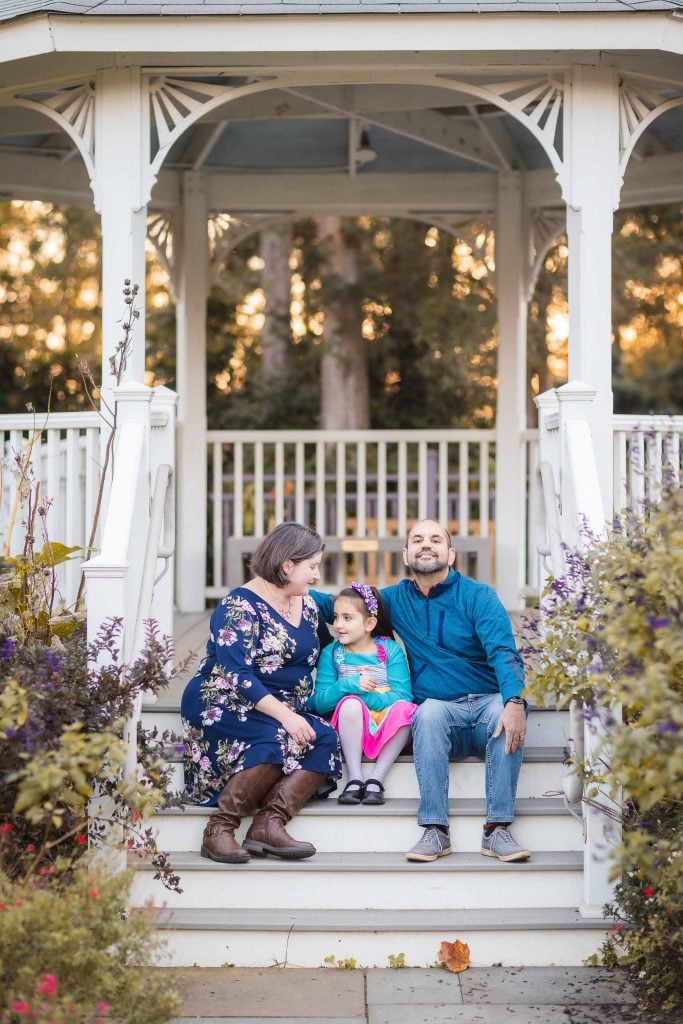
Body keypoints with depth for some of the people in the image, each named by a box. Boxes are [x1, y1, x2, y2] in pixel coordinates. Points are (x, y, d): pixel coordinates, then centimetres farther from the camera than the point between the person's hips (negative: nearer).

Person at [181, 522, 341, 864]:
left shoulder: (307, 606, 13)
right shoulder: (241, 606, -12)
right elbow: (235, 676, -21)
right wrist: (284, 715, -28)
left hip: (284, 709, 8)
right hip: (221, 704, -7)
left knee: (326, 738, -22)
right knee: (277, 739, -35)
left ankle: (269, 823, -34)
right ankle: (219, 829, -28)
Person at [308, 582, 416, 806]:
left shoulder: (390, 650, 1)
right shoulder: (332, 653, 4)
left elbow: (403, 696, -11)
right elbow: (318, 703, -6)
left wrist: (365, 696, -22)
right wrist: (348, 686, -22)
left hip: (388, 731, 0)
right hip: (352, 732, 0)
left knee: (405, 708, -31)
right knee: (350, 702, -31)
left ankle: (376, 779, -26)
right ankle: (354, 779, -28)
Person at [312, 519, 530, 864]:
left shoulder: (477, 596, 1)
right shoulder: (394, 599, 13)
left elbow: (504, 652, -13)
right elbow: (334, 605, 20)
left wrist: (514, 702, -32)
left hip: (488, 704, -1)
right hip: (438, 715, 1)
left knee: (503, 709, -36)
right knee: (430, 709, -34)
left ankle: (497, 829, -35)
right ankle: (434, 830, -37)